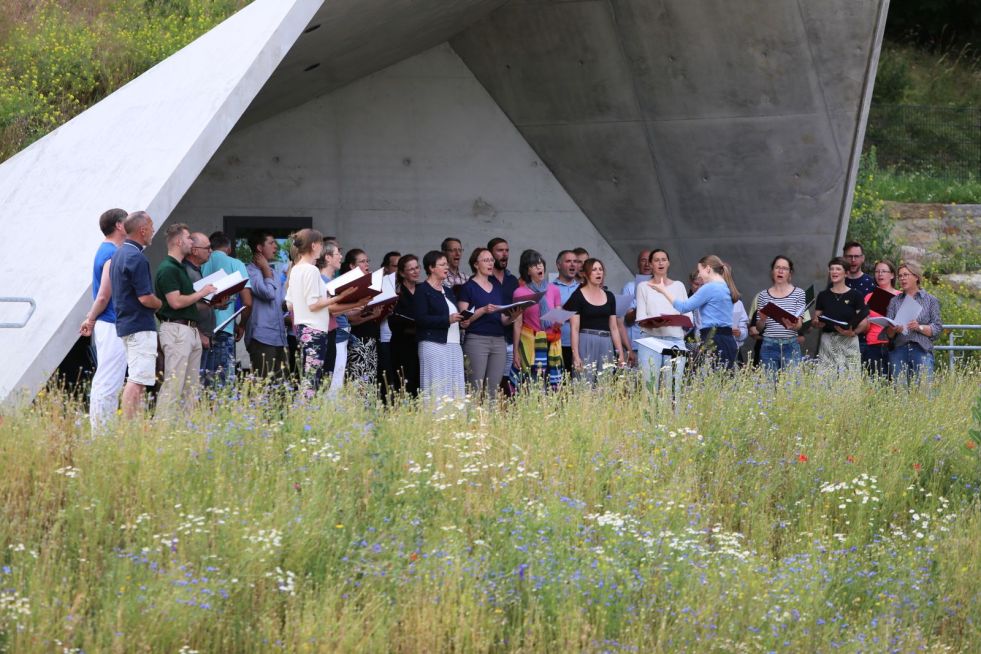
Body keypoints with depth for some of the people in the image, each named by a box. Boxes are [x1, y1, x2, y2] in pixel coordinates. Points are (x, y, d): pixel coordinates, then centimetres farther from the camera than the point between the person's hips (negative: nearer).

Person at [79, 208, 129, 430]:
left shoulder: (105, 251, 16)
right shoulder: (114, 254, -16)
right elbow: (104, 296, -17)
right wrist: (91, 320, -5)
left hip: (106, 325, 10)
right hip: (113, 326, -10)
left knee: (105, 382, 13)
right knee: (109, 383, -8)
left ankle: (100, 431, 16)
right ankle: (101, 432, -7)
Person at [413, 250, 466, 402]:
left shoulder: (448, 291, 22)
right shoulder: (422, 290, -2)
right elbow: (420, 319, -13)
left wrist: (462, 319, 5)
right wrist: (447, 319, -18)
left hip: (454, 345, 7)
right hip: (434, 345, -7)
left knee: (456, 389, 1)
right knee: (437, 389, -9)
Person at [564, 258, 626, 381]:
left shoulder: (609, 296, 13)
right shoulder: (578, 296, -2)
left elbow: (614, 327, 14)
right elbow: (575, 329, -6)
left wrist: (621, 353, 8)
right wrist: (576, 356, -14)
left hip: (606, 345, 5)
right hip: (586, 344, -5)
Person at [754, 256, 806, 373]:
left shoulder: (798, 293, 4)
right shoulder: (763, 295, 8)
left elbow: (800, 324, -3)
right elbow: (759, 328, 10)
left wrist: (793, 325, -25)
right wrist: (762, 320, -12)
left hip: (791, 346, -1)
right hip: (768, 346, 1)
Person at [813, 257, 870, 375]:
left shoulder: (855, 295, 4)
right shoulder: (823, 296, 12)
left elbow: (864, 322, 0)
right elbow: (816, 323, 15)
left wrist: (853, 332, -18)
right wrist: (818, 323, -7)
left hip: (849, 342, -2)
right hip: (827, 342, 2)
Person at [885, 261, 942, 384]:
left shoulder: (930, 300, 9)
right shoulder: (895, 301, 15)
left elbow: (937, 328, 1)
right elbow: (888, 332, 9)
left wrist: (919, 327, -15)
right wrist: (894, 330, -14)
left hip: (922, 350, -2)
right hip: (899, 350, 2)